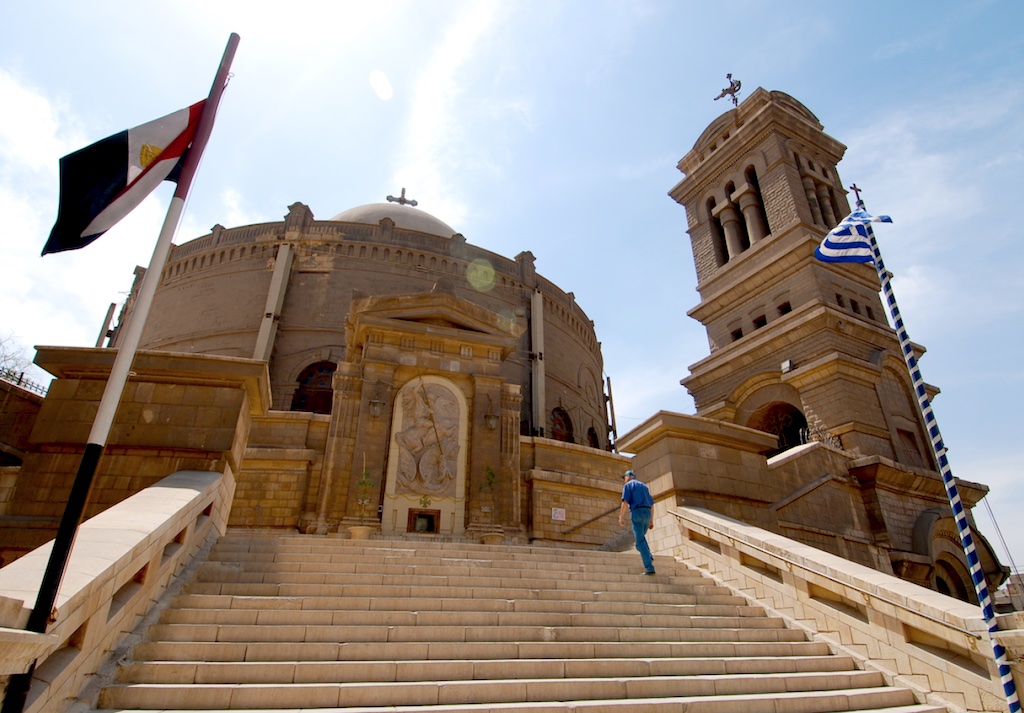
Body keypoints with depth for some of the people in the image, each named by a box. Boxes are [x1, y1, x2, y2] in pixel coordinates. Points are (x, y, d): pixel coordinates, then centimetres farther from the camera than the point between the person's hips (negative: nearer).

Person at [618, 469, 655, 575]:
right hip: (647, 513, 6)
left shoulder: (628, 485, 6)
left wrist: (621, 517, -6)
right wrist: (651, 520, 22)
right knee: (641, 537, 26)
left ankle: (649, 568, -13)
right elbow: (651, 504, 21)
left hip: (637, 513, -6)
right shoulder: (644, 486, 25)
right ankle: (648, 557, 4)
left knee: (640, 541, -6)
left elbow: (625, 502, -8)